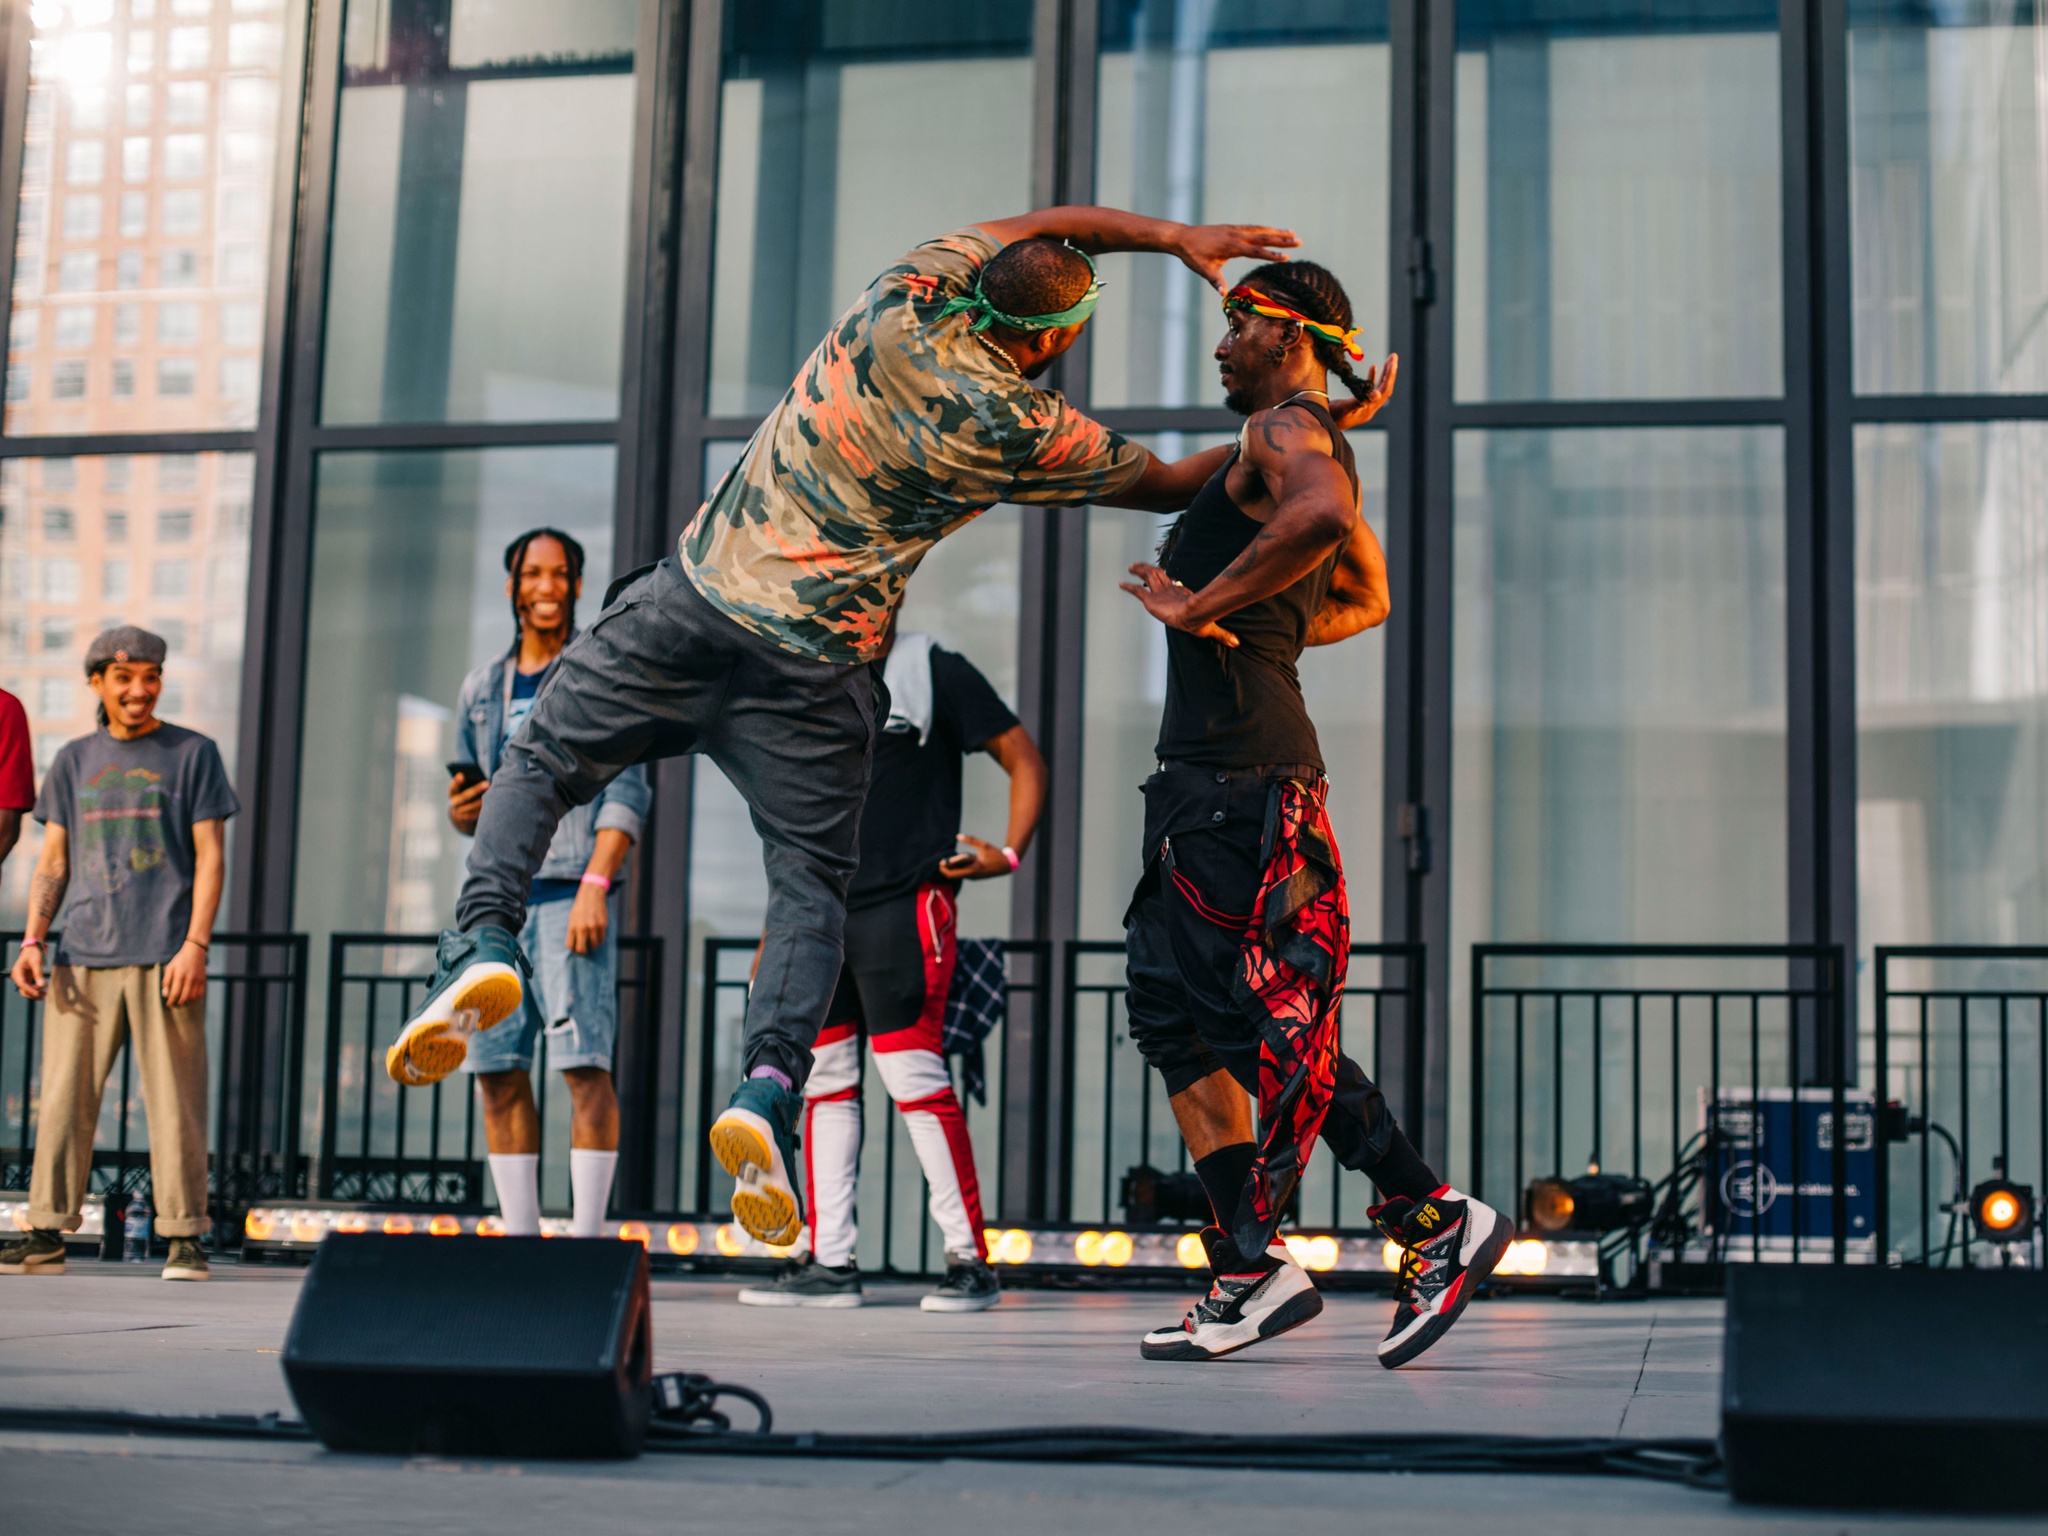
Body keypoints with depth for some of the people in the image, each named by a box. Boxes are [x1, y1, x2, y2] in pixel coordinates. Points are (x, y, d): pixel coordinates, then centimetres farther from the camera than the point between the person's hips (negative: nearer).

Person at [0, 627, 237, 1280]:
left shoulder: (192, 753, 7)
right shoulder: (74, 760, 16)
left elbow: (209, 857, 2)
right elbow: (53, 861, 16)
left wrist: (195, 946, -9)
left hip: (164, 958, -3)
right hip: (82, 957, 3)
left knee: (175, 1100, -4)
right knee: (63, 1098, 1)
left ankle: (183, 1237, 1)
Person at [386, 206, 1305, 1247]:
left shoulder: (904, 301, 1)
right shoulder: (1025, 432, -5)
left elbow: (1037, 225, 18)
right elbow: (1166, 485, 10)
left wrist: (1174, 236, 18)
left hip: (694, 591, 2)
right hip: (811, 668, -2)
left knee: (539, 762, 15)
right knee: (811, 882, 8)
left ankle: (485, 940, -7)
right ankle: (770, 1085, -13)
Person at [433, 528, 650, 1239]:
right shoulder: (483, 687, 19)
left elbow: (625, 791, -6)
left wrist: (596, 885, -17)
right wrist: (460, 813, 1)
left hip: (569, 892, -6)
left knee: (584, 1064, -11)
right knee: (497, 1071, 3)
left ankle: (586, 1238, -9)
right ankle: (520, 1240, 9)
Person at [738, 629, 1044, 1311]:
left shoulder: (933, 670, 0)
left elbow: (1024, 758, 1)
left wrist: (1009, 854, -12)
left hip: (905, 902, -7)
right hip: (823, 906, 7)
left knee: (910, 1072, -11)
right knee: (823, 1077, 5)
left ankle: (970, 1260, -4)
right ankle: (829, 1261, 11)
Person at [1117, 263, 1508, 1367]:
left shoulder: (1284, 430, -7)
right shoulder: (1320, 450, 24)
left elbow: (1322, 514, -31)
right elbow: (1367, 598, 35)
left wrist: (1203, 606, -22)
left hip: (1243, 766, -10)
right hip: (1212, 762, 10)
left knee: (1272, 1022, -8)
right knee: (1174, 1013, 8)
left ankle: (1435, 1221, -2)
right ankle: (1250, 1268, 8)